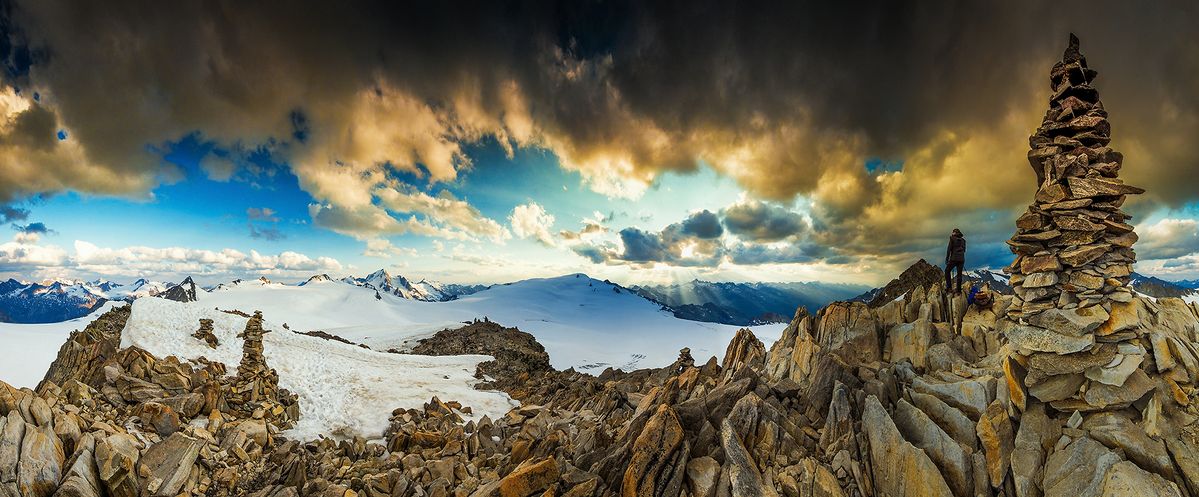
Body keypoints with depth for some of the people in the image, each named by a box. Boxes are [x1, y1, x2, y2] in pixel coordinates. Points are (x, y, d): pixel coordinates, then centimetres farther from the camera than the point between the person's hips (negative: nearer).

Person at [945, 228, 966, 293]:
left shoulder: (952, 239, -3)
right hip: (961, 259, 5)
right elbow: (964, 250, 16)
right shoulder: (963, 240, 12)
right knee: (959, 274, 7)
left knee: (947, 271, 9)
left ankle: (948, 286, -1)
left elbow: (949, 249, -7)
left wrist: (946, 258, -4)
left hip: (954, 258, -5)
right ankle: (959, 290, 6)